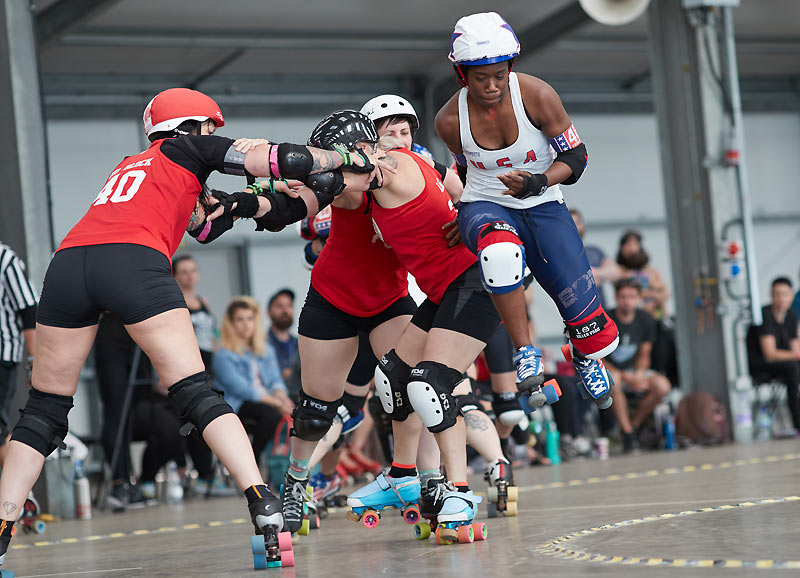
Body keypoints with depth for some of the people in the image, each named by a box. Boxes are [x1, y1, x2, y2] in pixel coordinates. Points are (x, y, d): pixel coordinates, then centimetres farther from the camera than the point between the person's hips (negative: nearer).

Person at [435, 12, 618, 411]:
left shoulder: (537, 96, -16)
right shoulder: (450, 120, -10)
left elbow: (576, 157, -10)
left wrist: (539, 182, -27)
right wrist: (463, 219, 18)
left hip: (543, 207, 0)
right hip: (485, 209, 0)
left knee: (589, 325, -7)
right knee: (500, 250, -42)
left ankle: (584, 356, 32)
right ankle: (525, 352, -26)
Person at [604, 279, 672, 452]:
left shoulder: (646, 320, 0)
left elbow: (644, 355, 8)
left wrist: (639, 375, -15)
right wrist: (627, 378, -23)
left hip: (634, 372, 4)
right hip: (607, 371, -4)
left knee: (662, 386, -24)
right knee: (613, 379, -40)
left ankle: (634, 426, -5)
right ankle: (627, 433, -28)